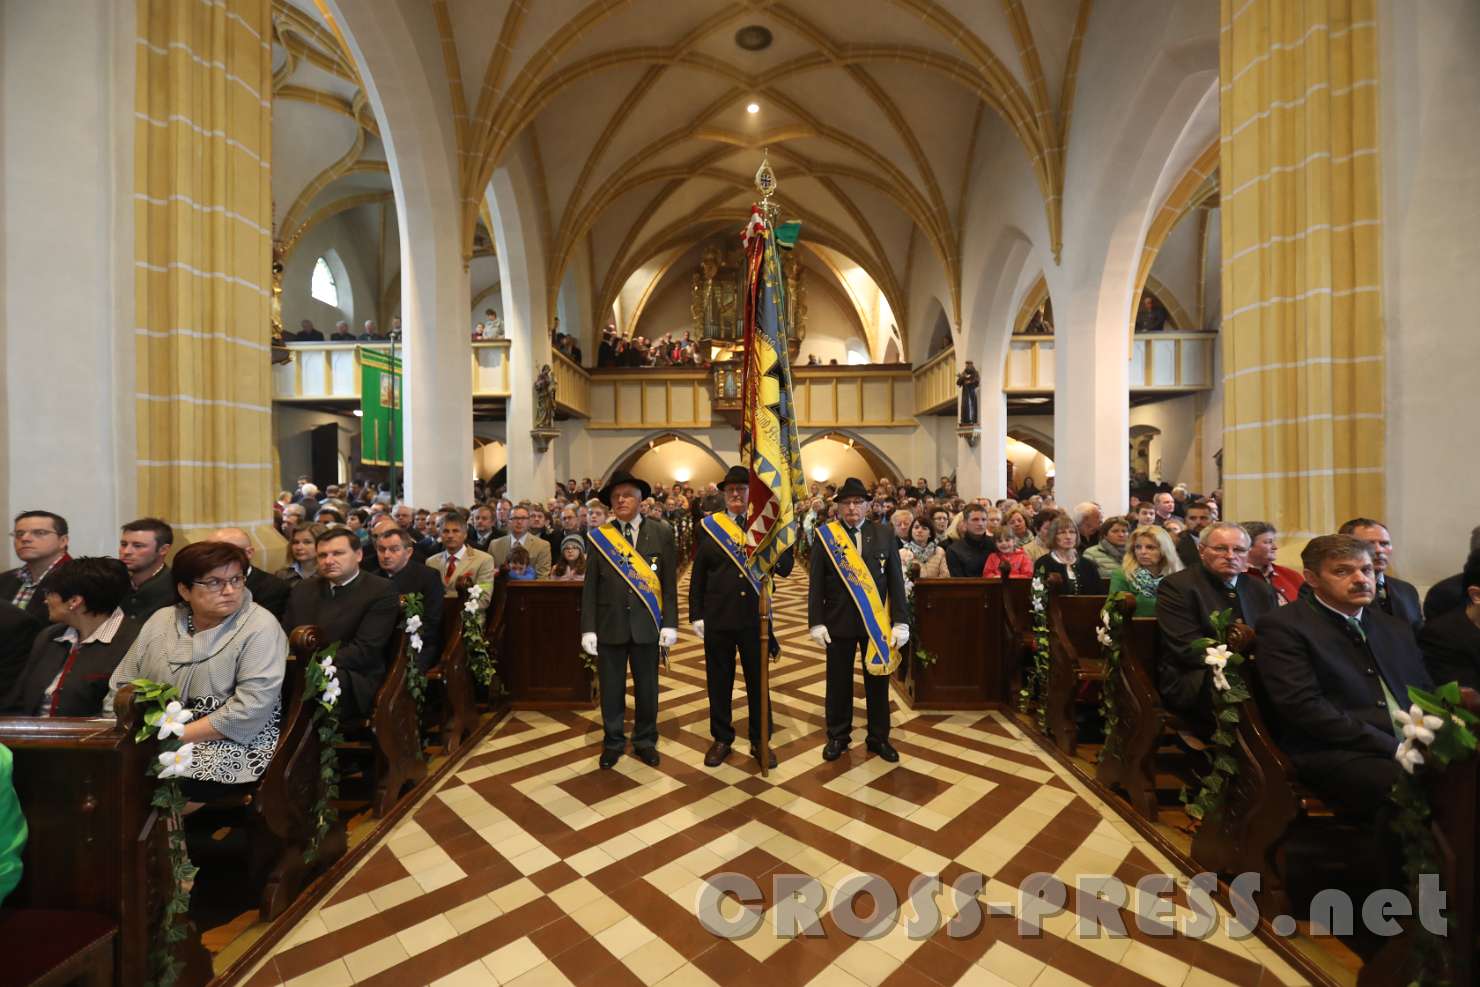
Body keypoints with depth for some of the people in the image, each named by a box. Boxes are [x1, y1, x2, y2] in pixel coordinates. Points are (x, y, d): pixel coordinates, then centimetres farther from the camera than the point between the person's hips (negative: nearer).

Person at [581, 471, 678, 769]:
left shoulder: (661, 533, 0)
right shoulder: (599, 536, 1)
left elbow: (669, 582, -1)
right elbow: (590, 586, 1)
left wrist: (669, 623, -4)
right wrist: (588, 628, -4)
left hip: (646, 623, 0)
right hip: (609, 624, 0)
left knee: (647, 686, 12)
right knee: (611, 687, 12)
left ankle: (645, 741, 32)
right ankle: (613, 742, 32)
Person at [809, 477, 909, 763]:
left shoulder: (884, 535, 1)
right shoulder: (826, 535, -3)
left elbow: (896, 581, 1)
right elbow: (816, 584, -2)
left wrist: (901, 621, -4)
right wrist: (816, 622, -7)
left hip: (877, 621, 1)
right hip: (838, 621, -1)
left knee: (877, 681, 14)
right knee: (838, 682, 11)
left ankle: (879, 737, 31)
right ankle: (837, 736, 29)